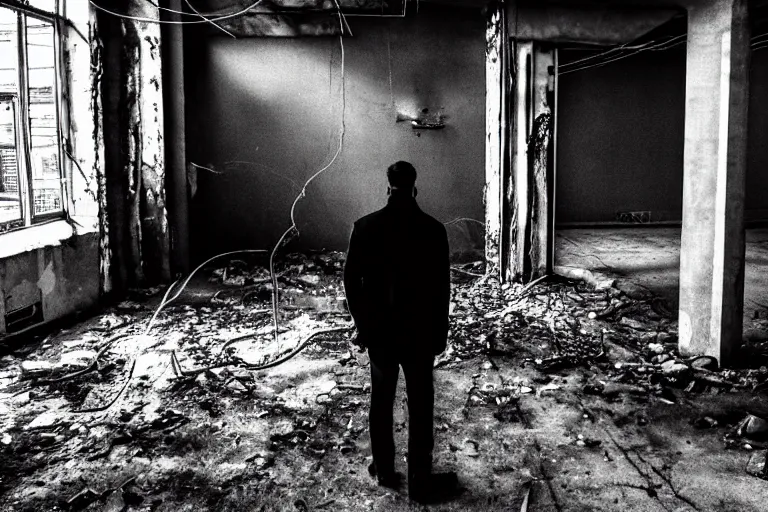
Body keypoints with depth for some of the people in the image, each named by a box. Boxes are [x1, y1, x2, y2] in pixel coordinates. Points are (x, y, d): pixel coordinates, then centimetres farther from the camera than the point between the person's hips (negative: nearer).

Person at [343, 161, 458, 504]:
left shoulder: (365, 227, -6)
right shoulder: (433, 230, -10)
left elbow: (351, 280, -2)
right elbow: (441, 287, -7)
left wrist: (361, 324, 10)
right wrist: (441, 332, 4)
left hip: (378, 330, 2)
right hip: (419, 331, -2)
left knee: (381, 401, 16)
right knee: (420, 405, 8)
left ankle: (385, 471, 27)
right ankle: (420, 481, 14)